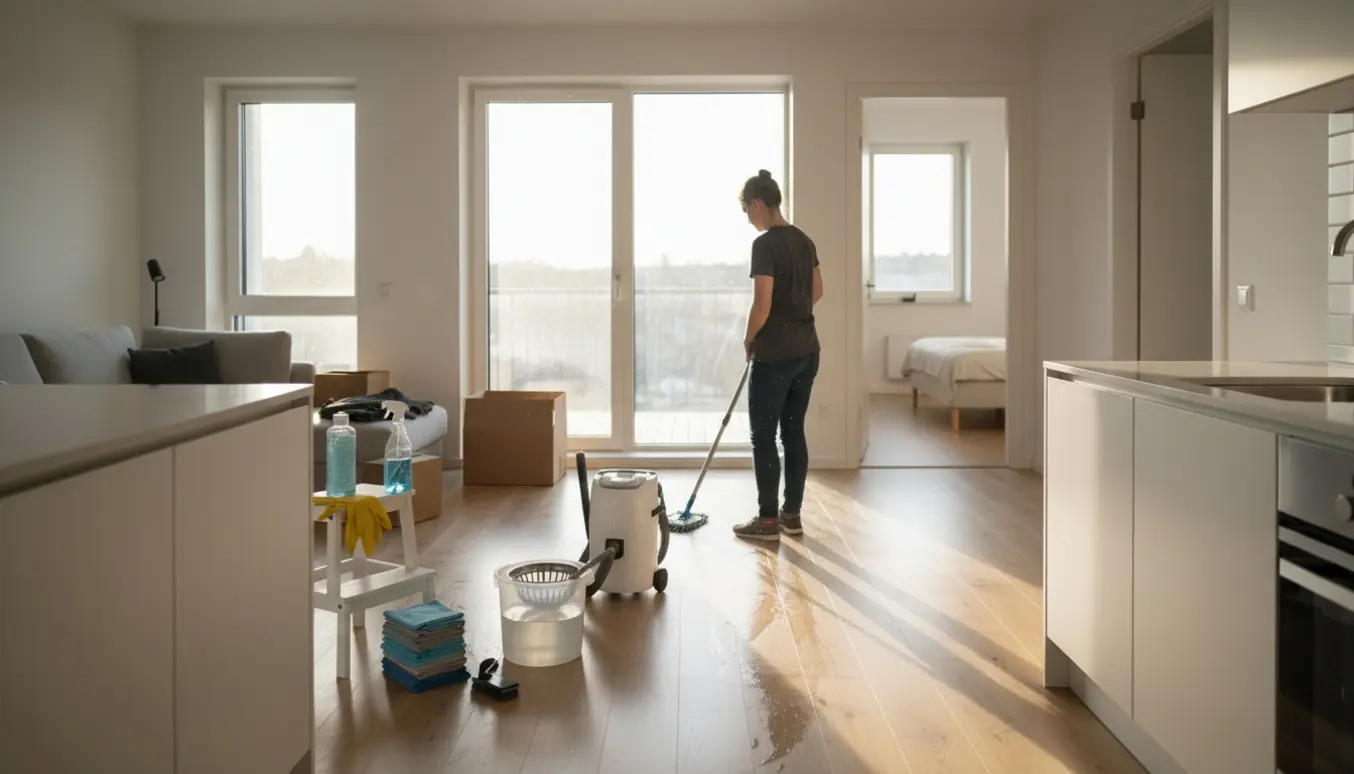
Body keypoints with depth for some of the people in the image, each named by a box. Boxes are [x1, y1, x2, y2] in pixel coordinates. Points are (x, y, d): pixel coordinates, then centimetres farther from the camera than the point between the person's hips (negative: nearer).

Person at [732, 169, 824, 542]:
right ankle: (792, 514, 19)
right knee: (794, 432, 13)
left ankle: (768, 520, 7)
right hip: (807, 350, 8)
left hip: (775, 355, -8)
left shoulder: (765, 244, -16)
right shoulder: (804, 240, 10)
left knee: (764, 437, 1)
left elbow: (762, 306, -20)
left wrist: (749, 340, -3)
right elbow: (817, 291, 21)